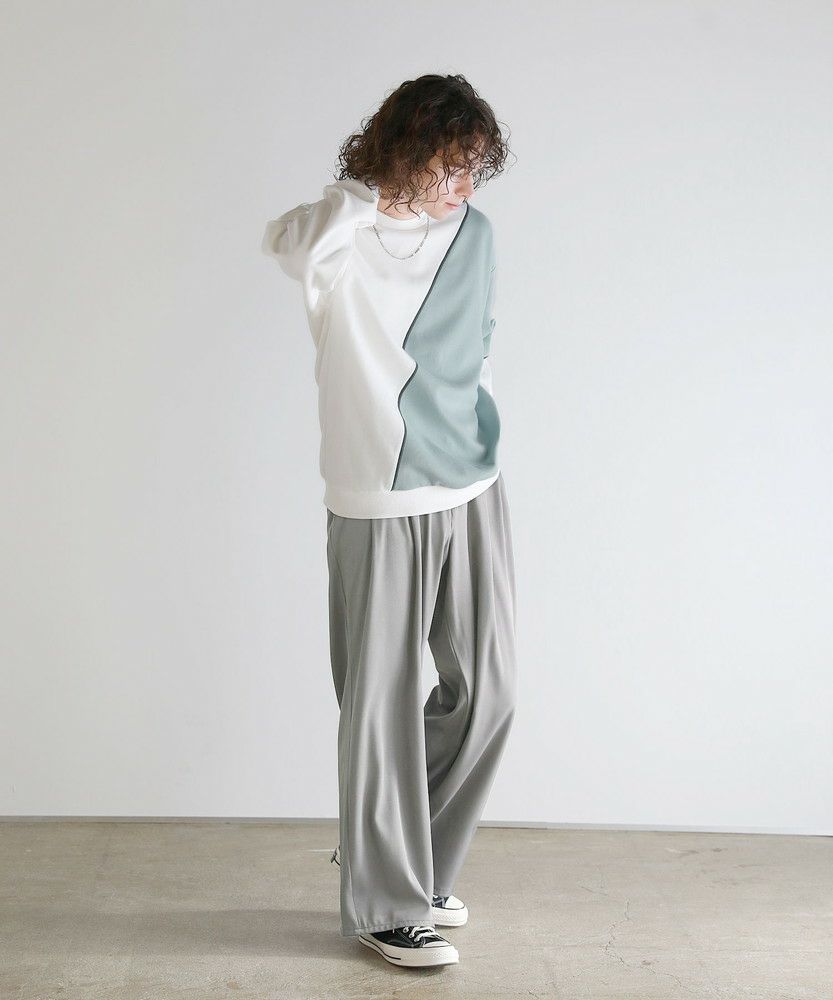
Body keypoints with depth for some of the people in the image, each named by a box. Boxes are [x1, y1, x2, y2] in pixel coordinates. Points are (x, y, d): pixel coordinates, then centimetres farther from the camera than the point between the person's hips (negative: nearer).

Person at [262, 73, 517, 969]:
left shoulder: (474, 231, 6)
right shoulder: (344, 242, -12)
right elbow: (287, 242, -37)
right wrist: (369, 197, -28)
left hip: (474, 491, 6)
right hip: (381, 502, -6)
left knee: (487, 689, 10)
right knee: (386, 701, 3)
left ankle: (408, 859, 31)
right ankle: (386, 904, 19)